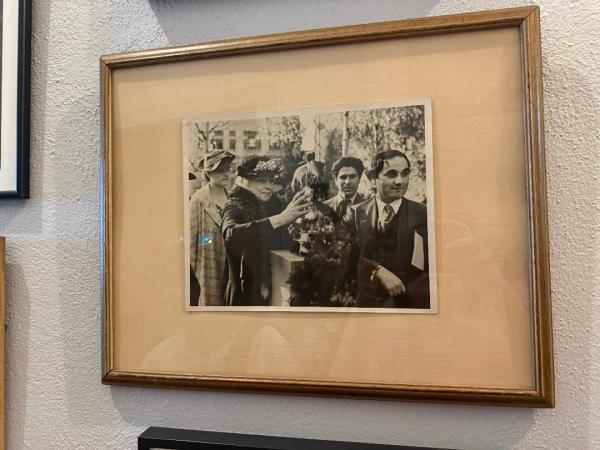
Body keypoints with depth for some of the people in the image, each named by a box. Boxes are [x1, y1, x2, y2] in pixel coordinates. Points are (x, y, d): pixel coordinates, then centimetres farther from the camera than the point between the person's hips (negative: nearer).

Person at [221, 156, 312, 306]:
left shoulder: (275, 203, 1)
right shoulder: (235, 207, -14)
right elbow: (230, 233, -37)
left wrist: (304, 208, -19)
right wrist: (279, 219, -45)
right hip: (248, 291, -4)